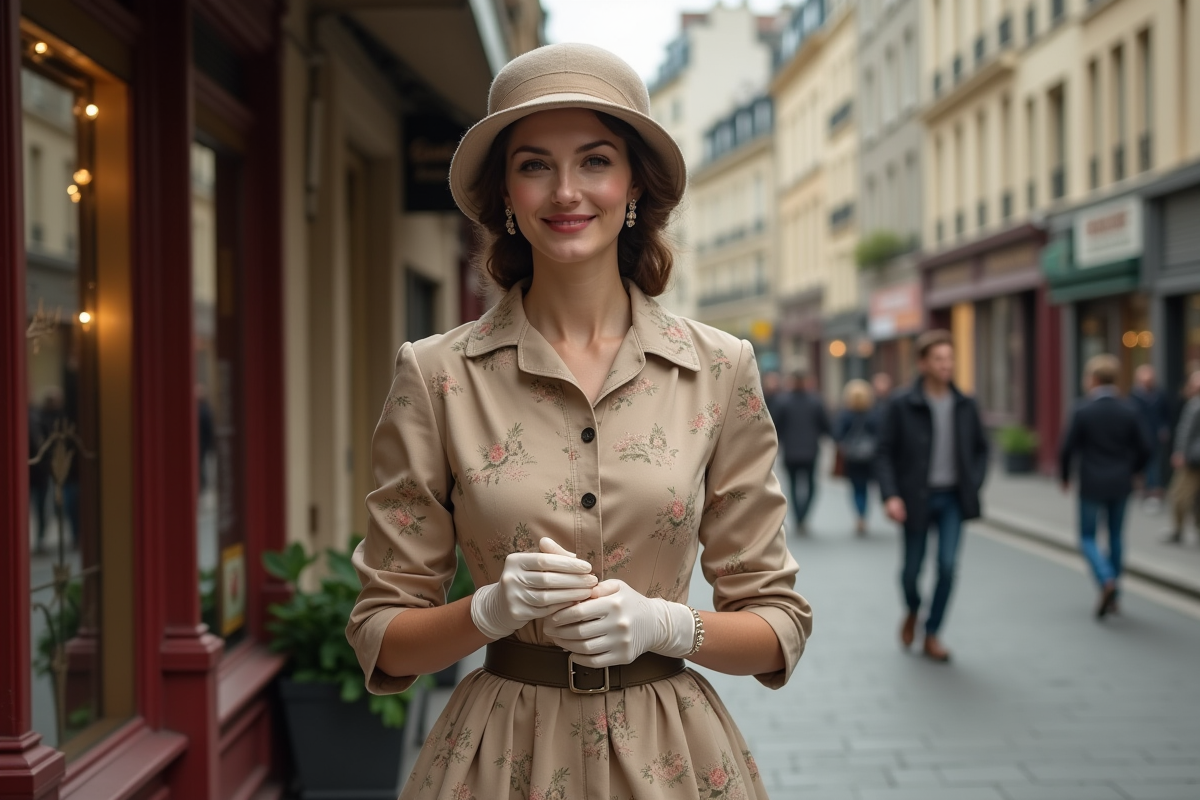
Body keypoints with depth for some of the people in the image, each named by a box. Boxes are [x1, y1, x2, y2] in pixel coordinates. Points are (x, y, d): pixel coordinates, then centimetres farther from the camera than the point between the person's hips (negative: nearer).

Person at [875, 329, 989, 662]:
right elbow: (885, 453, -9)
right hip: (916, 499, -2)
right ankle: (912, 611, 41)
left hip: (952, 498, 2)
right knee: (912, 568, 8)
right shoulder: (901, 405, -10)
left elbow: (981, 448, 13)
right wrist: (890, 496, -19)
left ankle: (932, 635, 8)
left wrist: (974, 485, 0)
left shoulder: (965, 405, 1)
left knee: (948, 566, -8)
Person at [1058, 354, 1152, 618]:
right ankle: (1112, 597, 21)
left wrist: (1065, 477, 4)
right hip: (1121, 485, 4)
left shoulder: (1082, 410, -11)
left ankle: (1107, 581, -17)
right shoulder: (1128, 411, -1)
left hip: (1092, 485, -4)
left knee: (1087, 537, 8)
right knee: (1115, 536, 15)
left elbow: (1067, 448, -12)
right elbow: (1144, 448, 1)